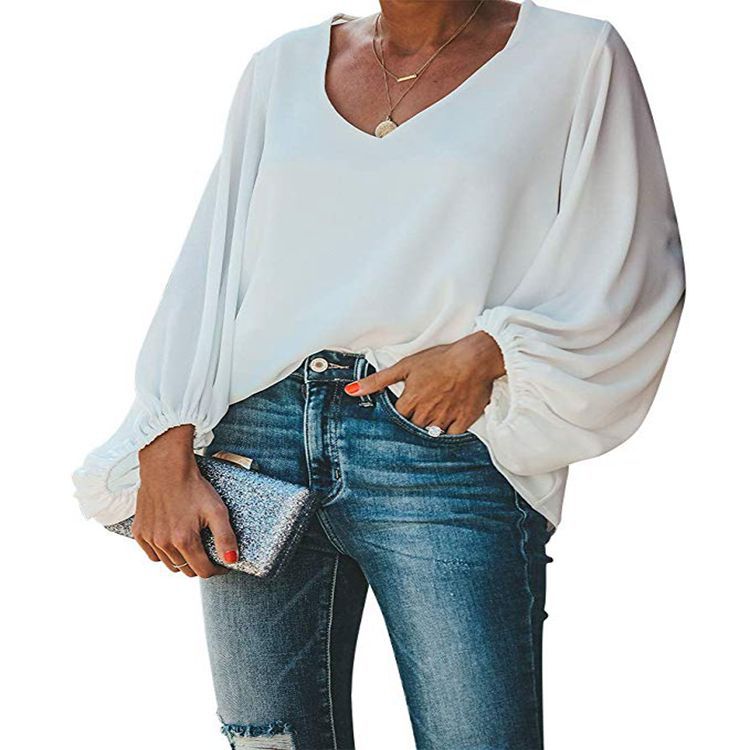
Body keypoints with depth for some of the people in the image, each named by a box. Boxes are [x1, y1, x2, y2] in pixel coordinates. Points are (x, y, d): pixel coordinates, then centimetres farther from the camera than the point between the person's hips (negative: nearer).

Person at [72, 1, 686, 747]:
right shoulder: (282, 66, 14)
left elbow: (639, 264, 2)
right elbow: (209, 264, 9)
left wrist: (487, 351, -13)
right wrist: (166, 461, -1)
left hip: (443, 451, -3)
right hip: (260, 434, 4)